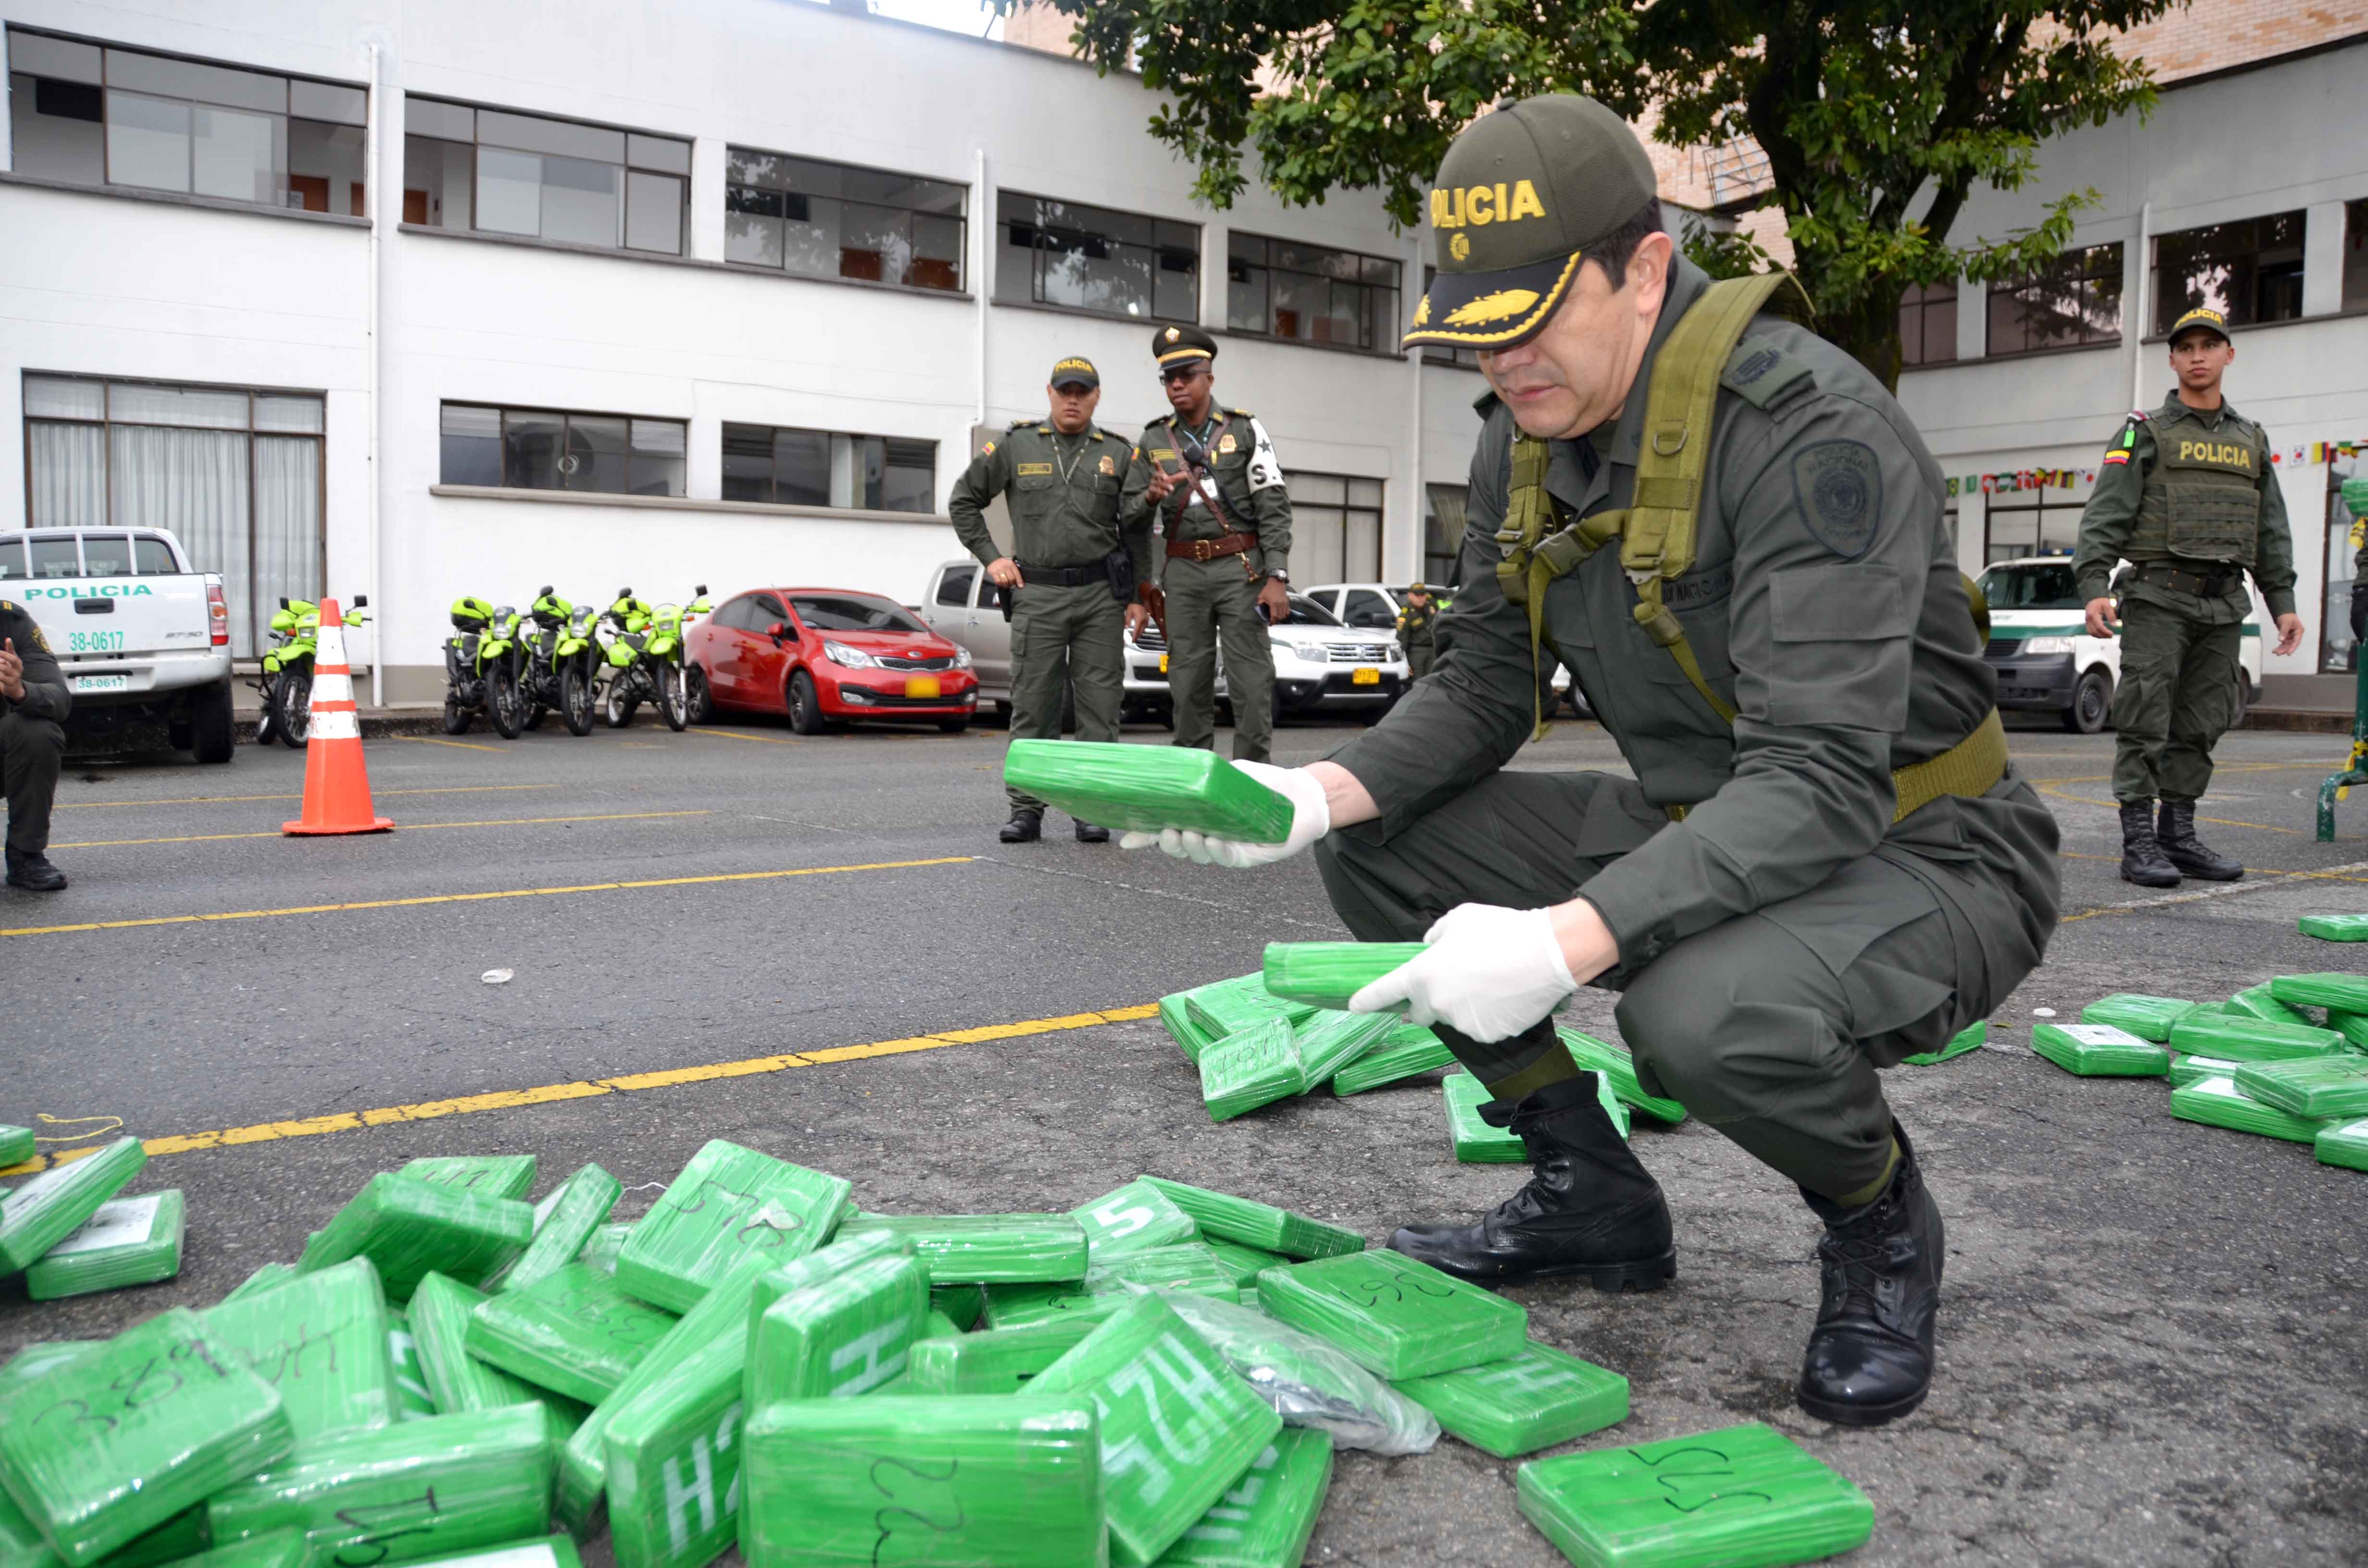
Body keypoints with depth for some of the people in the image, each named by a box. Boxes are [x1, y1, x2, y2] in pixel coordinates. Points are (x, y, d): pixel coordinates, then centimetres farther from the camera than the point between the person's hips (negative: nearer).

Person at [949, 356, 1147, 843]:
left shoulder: (1118, 454, 9)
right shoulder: (1015, 446, 7)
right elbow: (963, 500, 15)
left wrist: (1138, 596, 3)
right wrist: (990, 557, 5)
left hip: (1101, 593, 1)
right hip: (1037, 594, 0)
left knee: (1100, 706, 0)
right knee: (1033, 706, 0)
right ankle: (1027, 810, 7)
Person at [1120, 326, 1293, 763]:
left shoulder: (1245, 430, 3)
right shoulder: (1154, 441, 11)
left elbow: (1274, 506, -2)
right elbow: (1131, 518, 11)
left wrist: (1276, 578, -11)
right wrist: (1151, 497, -13)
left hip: (1241, 567, -3)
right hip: (1183, 572, 3)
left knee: (1251, 681, -5)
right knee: (1188, 683, 5)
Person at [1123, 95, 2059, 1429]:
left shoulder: (1810, 426, -25)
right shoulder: (1529, 434, -1)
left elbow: (1820, 783, -32)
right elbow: (1481, 687, 2)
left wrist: (1569, 942, -44)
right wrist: (1320, 793, -18)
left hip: (1923, 857, -7)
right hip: (1698, 832, 7)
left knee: (1709, 1012, -38)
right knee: (1376, 845, -4)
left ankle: (1881, 1228, 0)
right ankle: (1594, 1197, 9)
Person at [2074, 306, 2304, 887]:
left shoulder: (2252, 440, 18)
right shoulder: (2145, 432, 3)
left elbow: (2272, 531, 19)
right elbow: (2104, 516, -6)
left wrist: (2283, 601, 10)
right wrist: (2093, 587, -18)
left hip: (2223, 605, 5)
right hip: (2158, 598, -5)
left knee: (2199, 727, 7)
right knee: (2146, 724, -8)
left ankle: (2180, 836, 15)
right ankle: (2139, 844, -7)